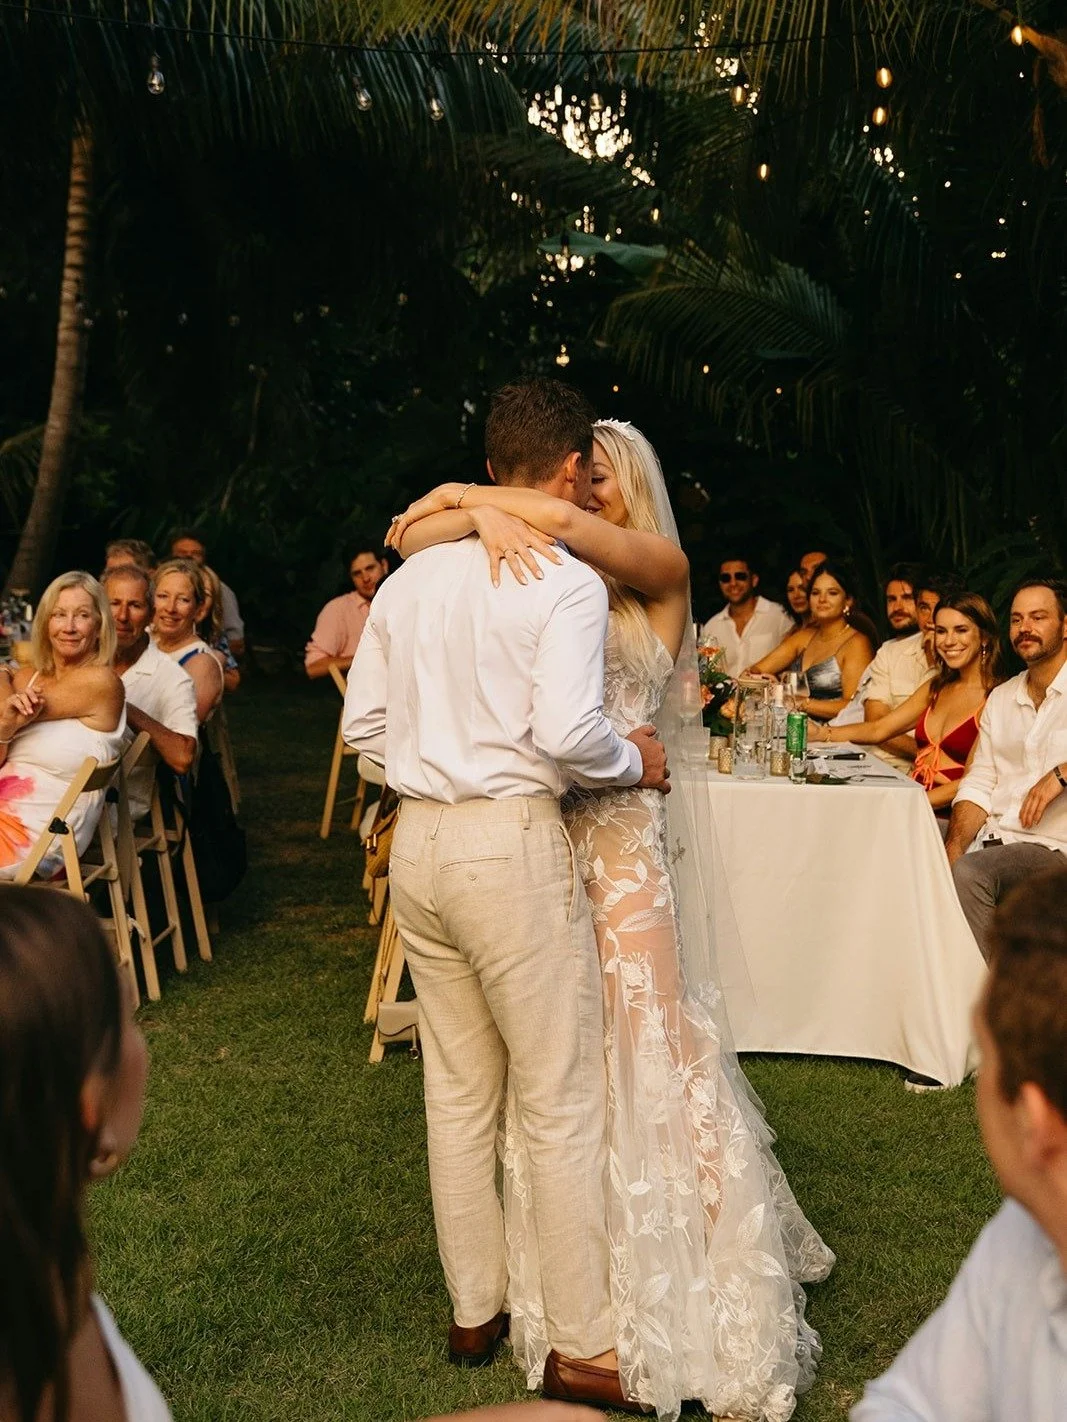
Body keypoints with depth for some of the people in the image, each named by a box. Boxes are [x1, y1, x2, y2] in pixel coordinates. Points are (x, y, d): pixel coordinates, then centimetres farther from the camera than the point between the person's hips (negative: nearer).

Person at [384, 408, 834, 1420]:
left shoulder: (660, 573, -1)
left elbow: (564, 521, -18)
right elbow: (407, 536, 8)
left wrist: (468, 495, -11)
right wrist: (481, 517, -9)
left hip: (623, 833, -4)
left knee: (644, 1046, -1)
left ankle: (684, 1293, 14)